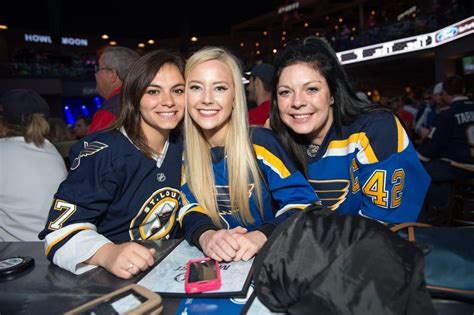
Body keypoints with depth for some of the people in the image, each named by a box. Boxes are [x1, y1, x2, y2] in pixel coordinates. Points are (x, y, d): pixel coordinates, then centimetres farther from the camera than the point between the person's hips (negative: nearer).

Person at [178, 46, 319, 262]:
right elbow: (189, 208, -4)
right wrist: (205, 235, -25)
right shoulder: (184, 148, -1)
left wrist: (261, 236, -30)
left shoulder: (259, 142, -12)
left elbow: (304, 203, -13)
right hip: (215, 261, 2)